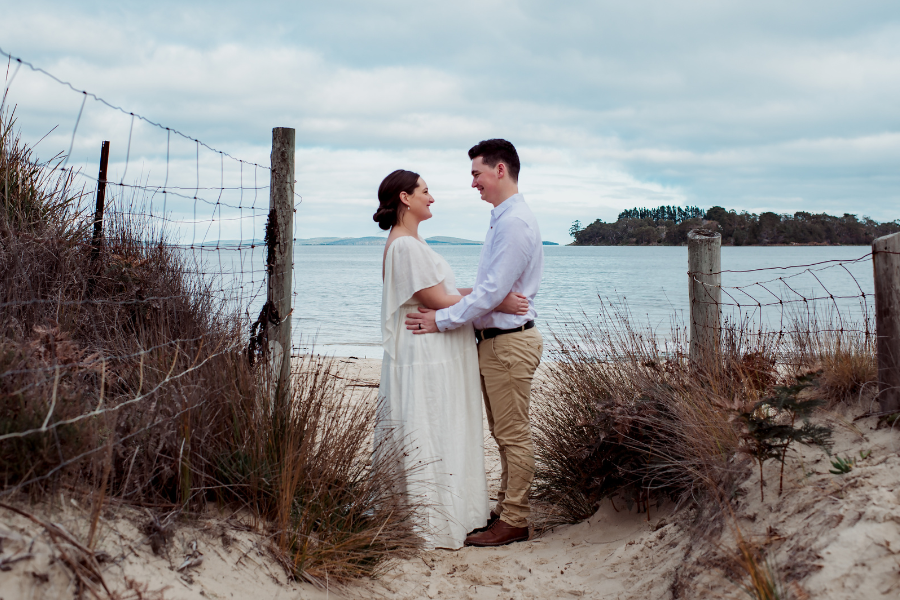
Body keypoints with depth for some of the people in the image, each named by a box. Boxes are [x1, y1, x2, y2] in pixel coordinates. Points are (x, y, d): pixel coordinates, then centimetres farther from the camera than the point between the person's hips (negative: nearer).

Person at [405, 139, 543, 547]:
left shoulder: (515, 222, -18)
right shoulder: (503, 219, 15)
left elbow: (493, 291, -23)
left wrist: (442, 320, -18)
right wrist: (448, 310, 14)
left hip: (508, 342, -10)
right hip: (495, 340, 10)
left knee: (513, 435, -2)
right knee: (504, 433, 16)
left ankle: (514, 522, 6)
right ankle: (506, 509, 26)